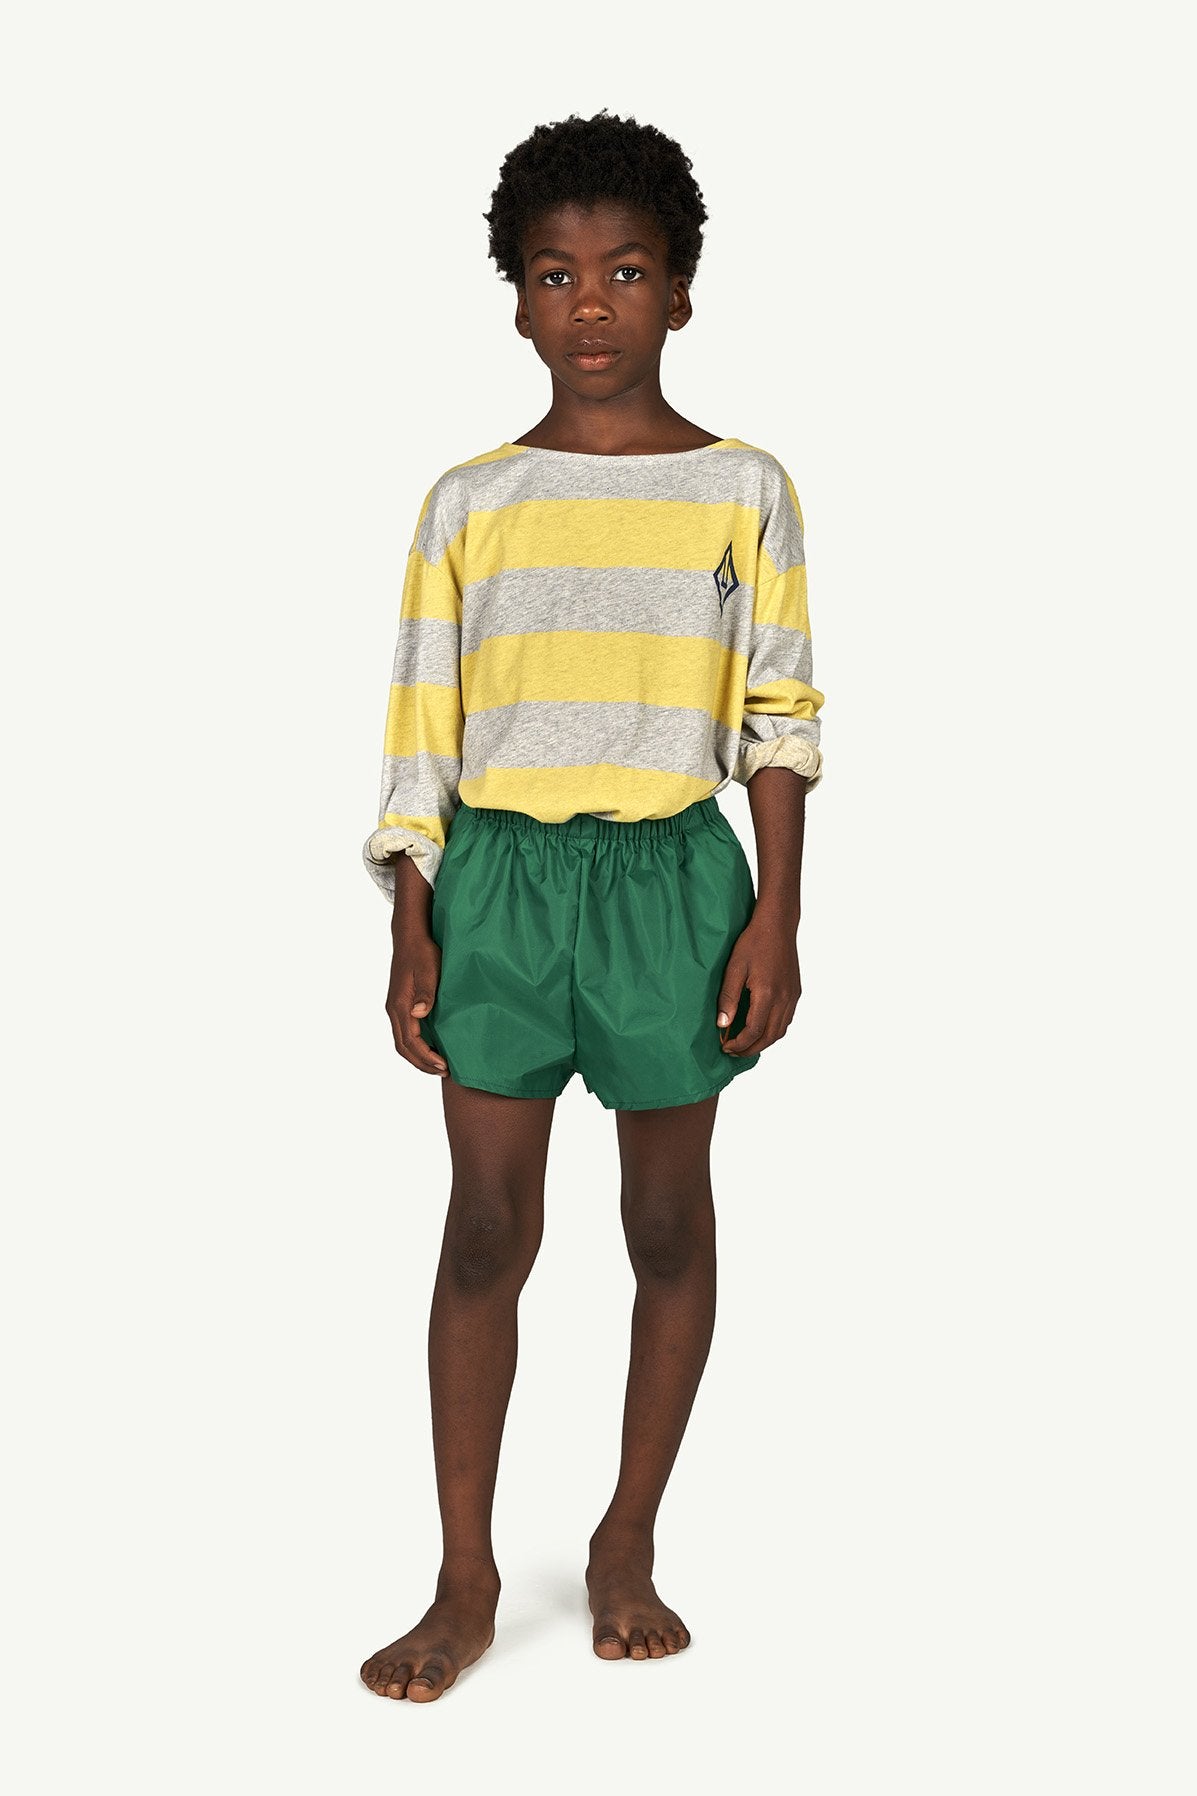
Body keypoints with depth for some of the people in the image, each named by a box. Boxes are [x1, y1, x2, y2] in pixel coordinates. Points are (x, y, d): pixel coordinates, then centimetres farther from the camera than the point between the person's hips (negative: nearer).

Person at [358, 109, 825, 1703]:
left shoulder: (741, 491, 1)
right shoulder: (468, 502, 4)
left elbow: (782, 722, 0)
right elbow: (423, 729, 6)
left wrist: (776, 921, -6)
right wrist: (412, 926, 1)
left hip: (672, 874, 0)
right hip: (499, 874, 1)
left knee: (669, 1219, 8)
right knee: (488, 1228, 3)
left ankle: (628, 1545, 24)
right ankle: (466, 1583, 14)